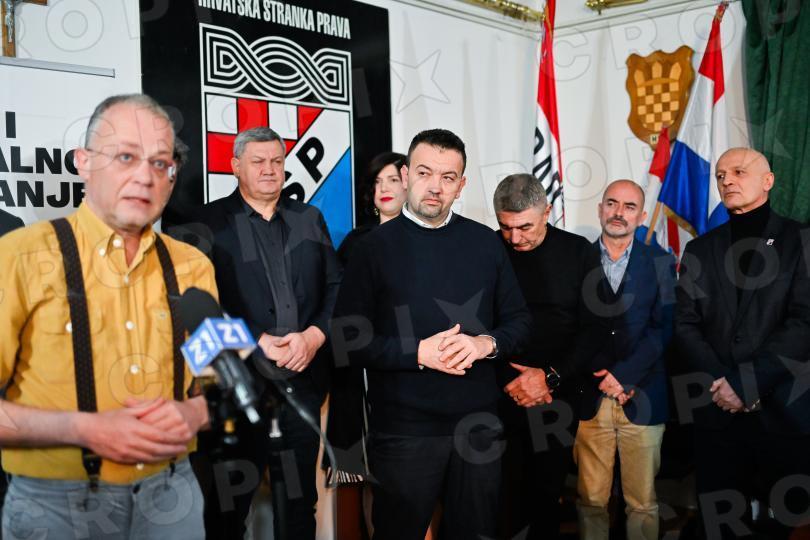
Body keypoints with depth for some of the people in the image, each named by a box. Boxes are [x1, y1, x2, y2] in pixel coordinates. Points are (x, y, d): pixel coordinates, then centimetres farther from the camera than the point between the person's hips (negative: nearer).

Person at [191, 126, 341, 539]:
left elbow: (337, 288, 6)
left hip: (303, 381, 4)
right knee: (228, 503, 9)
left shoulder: (309, 219, 12)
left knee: (300, 499, 15)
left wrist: (314, 336, -10)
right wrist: (253, 342, -16)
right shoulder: (212, 221, 0)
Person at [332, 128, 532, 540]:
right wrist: (419, 353, -19)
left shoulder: (484, 242, 5)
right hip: (403, 429, -3)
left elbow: (519, 319, 9)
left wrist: (486, 344, -12)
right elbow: (348, 338, -8)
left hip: (479, 424, 3)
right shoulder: (375, 247, -4)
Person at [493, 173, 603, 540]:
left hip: (559, 398, 1)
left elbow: (593, 328, -1)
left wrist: (550, 378, -10)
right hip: (501, 398, -1)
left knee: (547, 495, 9)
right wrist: (510, 381, -8)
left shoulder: (578, 253, 1)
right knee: (502, 499, 1)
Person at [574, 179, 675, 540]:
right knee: (590, 501, 6)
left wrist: (623, 374, -12)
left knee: (643, 504, 7)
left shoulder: (660, 263, 6)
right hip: (589, 398, 0)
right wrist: (602, 376, -9)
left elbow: (663, 328, -2)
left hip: (642, 399, 0)